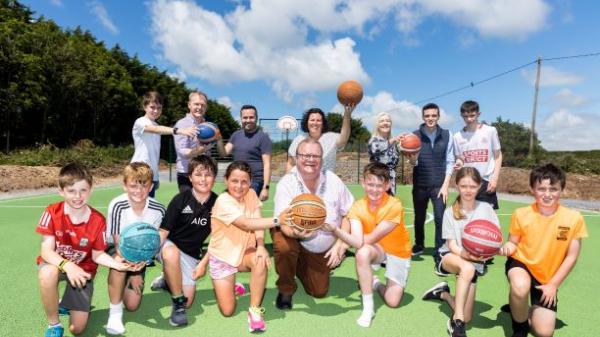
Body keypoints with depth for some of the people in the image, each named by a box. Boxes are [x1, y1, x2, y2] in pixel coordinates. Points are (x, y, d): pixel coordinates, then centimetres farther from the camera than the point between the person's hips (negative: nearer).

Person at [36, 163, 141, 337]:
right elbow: (46, 251, -21)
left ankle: (67, 303, 31)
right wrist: (67, 265, -41)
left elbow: (97, 255, -10)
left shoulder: (98, 221, -17)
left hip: (82, 269, 0)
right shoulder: (52, 212, -18)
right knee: (48, 274, -40)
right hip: (56, 263, 0)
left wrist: (118, 264, -30)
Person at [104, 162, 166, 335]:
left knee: (132, 305, -3)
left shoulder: (158, 210, -19)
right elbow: (118, 243, -20)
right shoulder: (117, 206, -25)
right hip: (119, 252, -2)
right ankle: (115, 313, -20)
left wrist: (138, 271, -16)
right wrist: (132, 272, -19)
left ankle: (126, 283, 32)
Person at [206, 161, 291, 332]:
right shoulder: (223, 201, -22)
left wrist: (261, 246, -31)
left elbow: (257, 223, -13)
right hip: (222, 257, -3)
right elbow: (246, 224, -33)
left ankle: (254, 309, -15)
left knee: (261, 260, -33)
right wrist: (277, 220, -41)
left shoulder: (251, 194, -5)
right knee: (227, 310, -6)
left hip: (244, 253, 3)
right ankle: (229, 286, 29)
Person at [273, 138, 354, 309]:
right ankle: (285, 289, -6)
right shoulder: (286, 183, -24)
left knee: (319, 292, 8)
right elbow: (284, 224, -27)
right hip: (294, 238, -2)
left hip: (323, 250, 3)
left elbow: (348, 214, -6)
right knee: (283, 245, -37)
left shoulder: (334, 181, -17)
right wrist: (296, 232, -49)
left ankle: (301, 267, 41)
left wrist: (340, 245, -13)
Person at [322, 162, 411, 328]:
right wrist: (335, 230, -48)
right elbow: (358, 242, -33)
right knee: (362, 253, -35)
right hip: (376, 249, 2)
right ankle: (368, 307, -17)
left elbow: (370, 239, -29)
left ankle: (376, 284, 25)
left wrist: (338, 232, -28)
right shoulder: (358, 207, -18)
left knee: (393, 301, -10)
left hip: (398, 252, -1)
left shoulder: (394, 206, -28)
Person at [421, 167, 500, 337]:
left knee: (466, 318, -2)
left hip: (475, 261, 2)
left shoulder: (486, 208, -4)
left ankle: (444, 294, 28)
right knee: (467, 268, -40)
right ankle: (457, 322, -27)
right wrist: (464, 254, -32)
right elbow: (451, 244, -10)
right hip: (450, 256, -2)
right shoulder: (450, 212, -6)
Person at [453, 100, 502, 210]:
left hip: (486, 181, -2)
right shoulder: (458, 136, 3)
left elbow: (498, 156, 3)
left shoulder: (490, 131, -1)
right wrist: (458, 164, -13)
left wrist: (495, 178, -6)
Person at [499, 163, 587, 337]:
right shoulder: (521, 214, -14)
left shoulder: (574, 218, -14)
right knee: (520, 287, -38)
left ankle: (529, 310, 32)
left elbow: (571, 257, -6)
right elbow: (514, 243, 0)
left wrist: (553, 284, -9)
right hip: (521, 263, -1)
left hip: (548, 278, 2)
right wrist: (508, 246, -25)